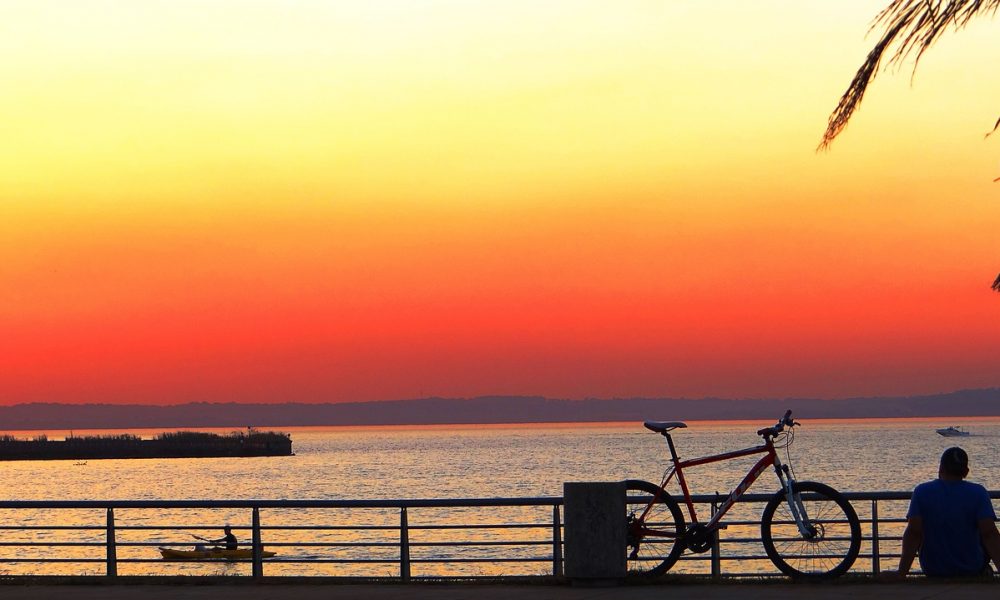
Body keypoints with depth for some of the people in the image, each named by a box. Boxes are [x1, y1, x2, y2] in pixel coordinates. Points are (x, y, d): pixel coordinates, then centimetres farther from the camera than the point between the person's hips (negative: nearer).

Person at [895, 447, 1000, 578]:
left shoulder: (922, 492, -9)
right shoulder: (978, 492, -11)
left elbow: (913, 533, -17)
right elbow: (989, 534, -20)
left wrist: (901, 573, -18)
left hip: (933, 571, 1)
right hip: (972, 570, -1)